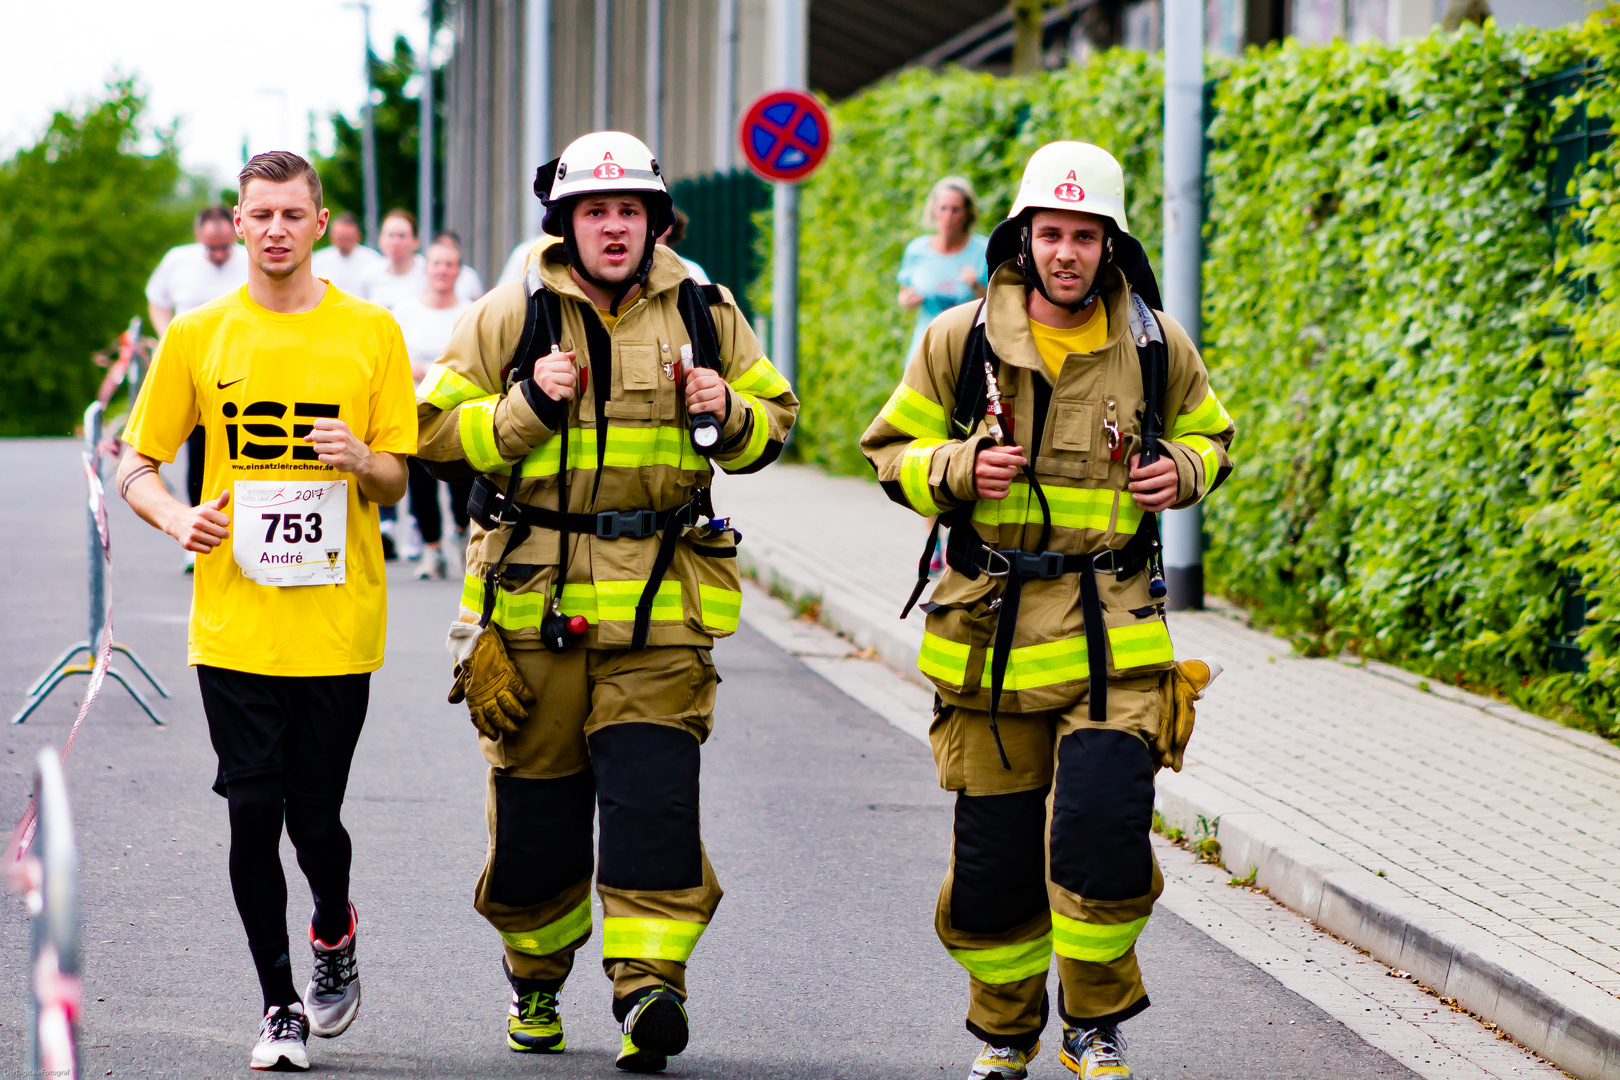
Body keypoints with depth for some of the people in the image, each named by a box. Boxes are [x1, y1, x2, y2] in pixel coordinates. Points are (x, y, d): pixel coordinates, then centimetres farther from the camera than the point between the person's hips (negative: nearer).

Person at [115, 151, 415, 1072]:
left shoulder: (371, 333, 4)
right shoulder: (198, 337, 5)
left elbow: (396, 484, 7)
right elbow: (136, 466, 10)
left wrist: (362, 461, -16)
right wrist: (178, 519, -11)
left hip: (336, 623, 0)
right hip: (234, 622, 1)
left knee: (315, 816, 1)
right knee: (254, 813, -2)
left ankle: (335, 934, 33)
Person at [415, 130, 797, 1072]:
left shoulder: (704, 314, 8)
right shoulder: (512, 316, 3)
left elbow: (773, 421, 17)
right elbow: (436, 428, 3)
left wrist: (726, 417, -5)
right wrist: (528, 408, -12)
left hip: (662, 602, 0)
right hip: (535, 598, 0)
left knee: (653, 790, -13)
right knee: (536, 799, 7)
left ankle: (650, 981, -17)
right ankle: (535, 976, 27)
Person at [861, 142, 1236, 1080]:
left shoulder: (1156, 346, 4)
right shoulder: (961, 341, 0)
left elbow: (1210, 435, 20)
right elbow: (894, 451, 8)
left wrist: (1183, 472, -2)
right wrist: (957, 470, -12)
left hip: (1114, 630, 0)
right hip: (990, 628, 1)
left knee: (1101, 831, -15)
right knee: (992, 852, 6)